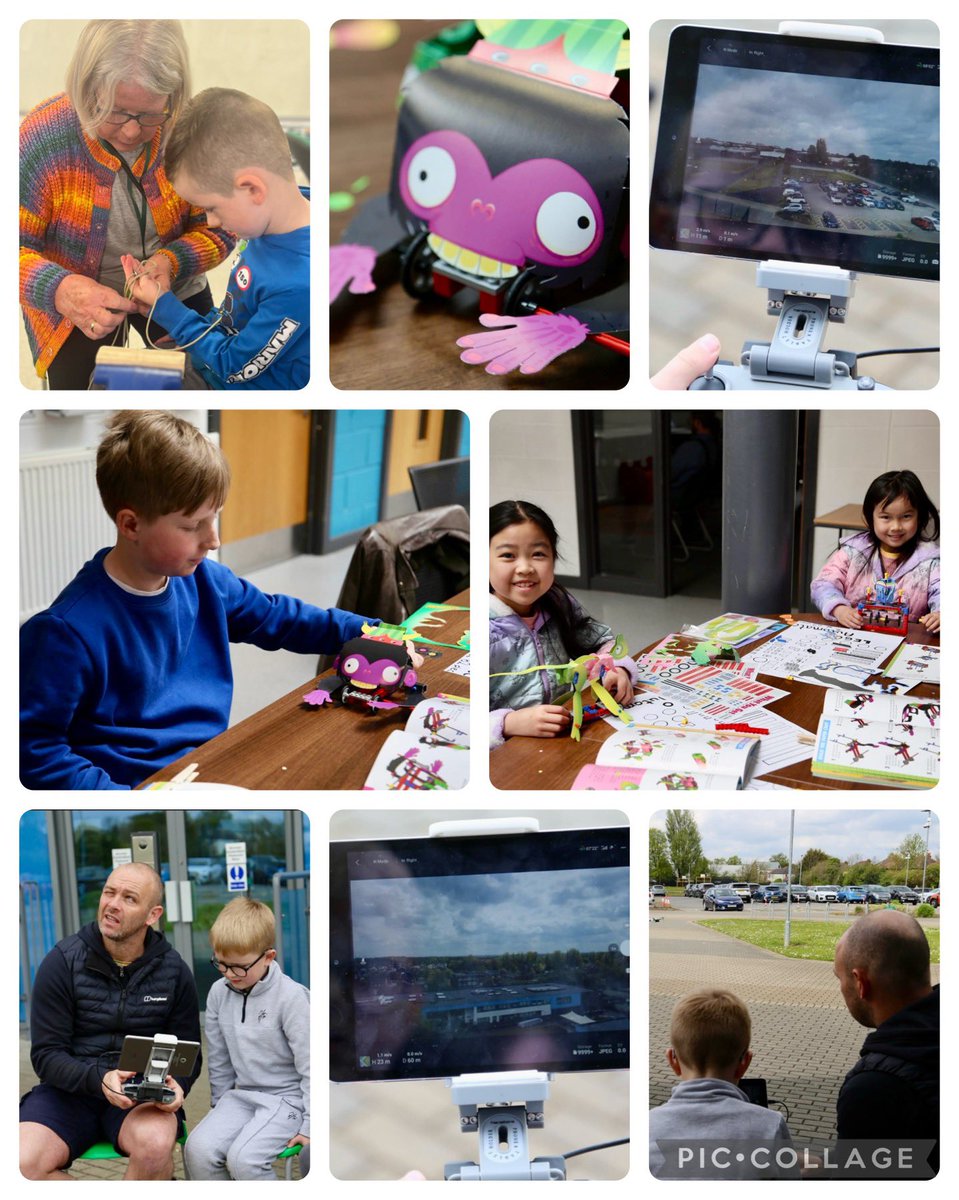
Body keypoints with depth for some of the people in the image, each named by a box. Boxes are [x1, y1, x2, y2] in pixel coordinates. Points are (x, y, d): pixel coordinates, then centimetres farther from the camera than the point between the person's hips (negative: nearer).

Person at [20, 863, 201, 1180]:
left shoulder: (174, 972, 3)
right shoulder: (62, 962, -2)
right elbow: (46, 1055, -5)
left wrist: (176, 1085, -15)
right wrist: (98, 1080, -23)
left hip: (142, 1095, 0)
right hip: (70, 1091, 1)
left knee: (156, 1144, -35)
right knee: (23, 1163, -29)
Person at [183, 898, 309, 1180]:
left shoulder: (291, 997, -17)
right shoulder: (219, 993, 0)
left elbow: (310, 1067, -13)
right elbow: (219, 1060, 12)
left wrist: (310, 1126, -12)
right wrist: (220, 1110, 15)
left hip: (287, 1097, -5)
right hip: (242, 1094, 6)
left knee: (243, 1157, -27)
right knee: (198, 1149, -18)